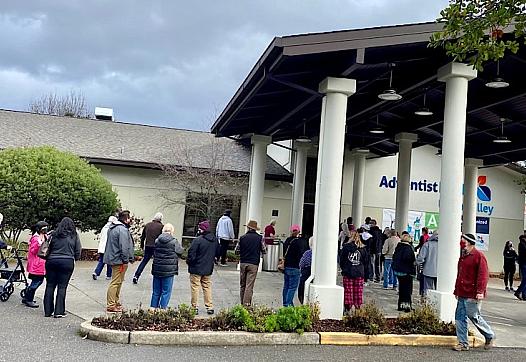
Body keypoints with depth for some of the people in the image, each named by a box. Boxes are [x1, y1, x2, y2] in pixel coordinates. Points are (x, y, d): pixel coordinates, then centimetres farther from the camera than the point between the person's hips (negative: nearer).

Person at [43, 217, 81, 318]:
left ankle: (48, 311, 15)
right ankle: (58, 311, 2)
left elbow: (48, 248, 5)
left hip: (52, 261, 2)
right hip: (67, 262, -2)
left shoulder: (54, 235, 6)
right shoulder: (74, 236, 3)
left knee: (50, 286, 11)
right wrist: (75, 258, 22)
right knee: (62, 287, 2)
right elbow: (78, 251, 5)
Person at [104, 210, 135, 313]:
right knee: (115, 283, -6)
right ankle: (111, 305, -2)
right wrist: (125, 260, -17)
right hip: (119, 260, -11)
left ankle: (116, 303, 29)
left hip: (113, 258, 11)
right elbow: (124, 247, -23)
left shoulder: (113, 227, 15)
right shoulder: (122, 229, -19)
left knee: (118, 282, 19)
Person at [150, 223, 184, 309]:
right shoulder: (174, 242, -11)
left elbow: (154, 253, 11)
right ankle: (163, 308, 4)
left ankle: (153, 307, 20)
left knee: (156, 292, 15)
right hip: (169, 270, -4)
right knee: (166, 292, 5)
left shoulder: (157, 241, 1)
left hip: (157, 269, 4)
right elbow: (180, 252, 2)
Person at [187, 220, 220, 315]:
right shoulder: (214, 240, 2)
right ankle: (210, 307, 16)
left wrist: (188, 261, 1)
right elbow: (217, 253, 14)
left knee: (195, 287, 3)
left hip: (196, 269, -6)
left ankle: (195, 307, 6)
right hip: (208, 269, 6)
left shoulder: (198, 240, -19)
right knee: (207, 287, 15)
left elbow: (191, 254, -17)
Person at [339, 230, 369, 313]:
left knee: (348, 291, 4)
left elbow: (341, 260, 3)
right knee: (358, 292, 6)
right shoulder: (363, 248, 1)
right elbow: (366, 262, 7)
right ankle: (357, 307, 7)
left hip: (348, 273, -1)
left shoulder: (346, 247, -4)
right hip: (359, 274, 1)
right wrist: (366, 274, 14)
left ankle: (347, 309, 5)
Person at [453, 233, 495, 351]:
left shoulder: (479, 256, -10)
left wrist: (480, 291, -22)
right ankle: (463, 343, 13)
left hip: (472, 295, -8)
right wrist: (456, 291, 22)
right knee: (460, 318, 6)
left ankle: (490, 336, 23)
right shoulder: (463, 256, 16)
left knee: (474, 317, 0)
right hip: (462, 294, 8)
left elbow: (483, 275, -15)